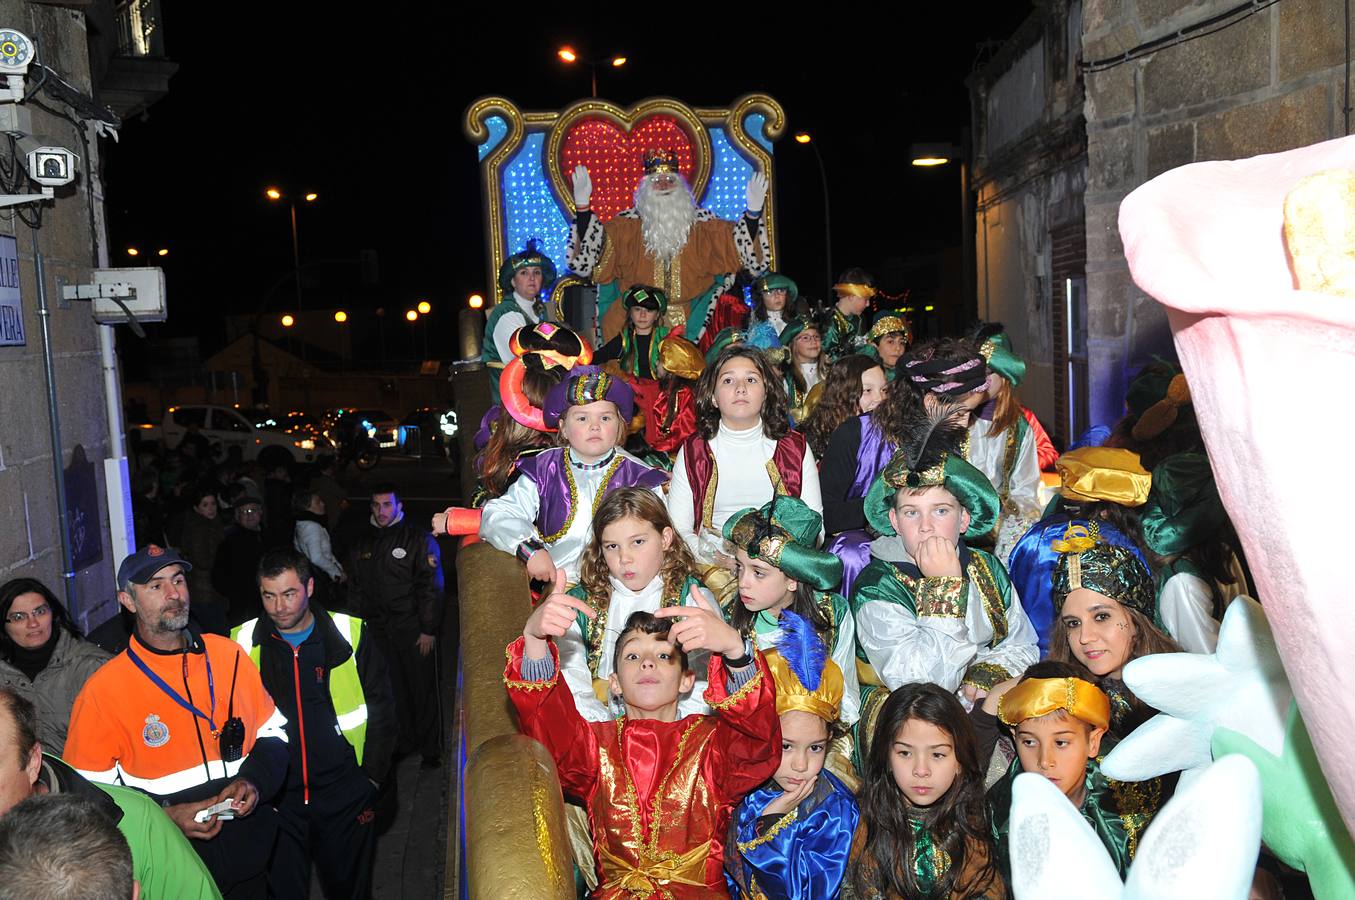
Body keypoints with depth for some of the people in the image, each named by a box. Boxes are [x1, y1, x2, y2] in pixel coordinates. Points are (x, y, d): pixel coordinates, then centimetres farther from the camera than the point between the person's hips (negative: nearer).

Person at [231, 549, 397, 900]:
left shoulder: (350, 634, -4)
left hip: (344, 795, 0)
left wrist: (372, 774, -4)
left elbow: (381, 707, 1)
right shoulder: (243, 642, -3)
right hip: (273, 798, 0)